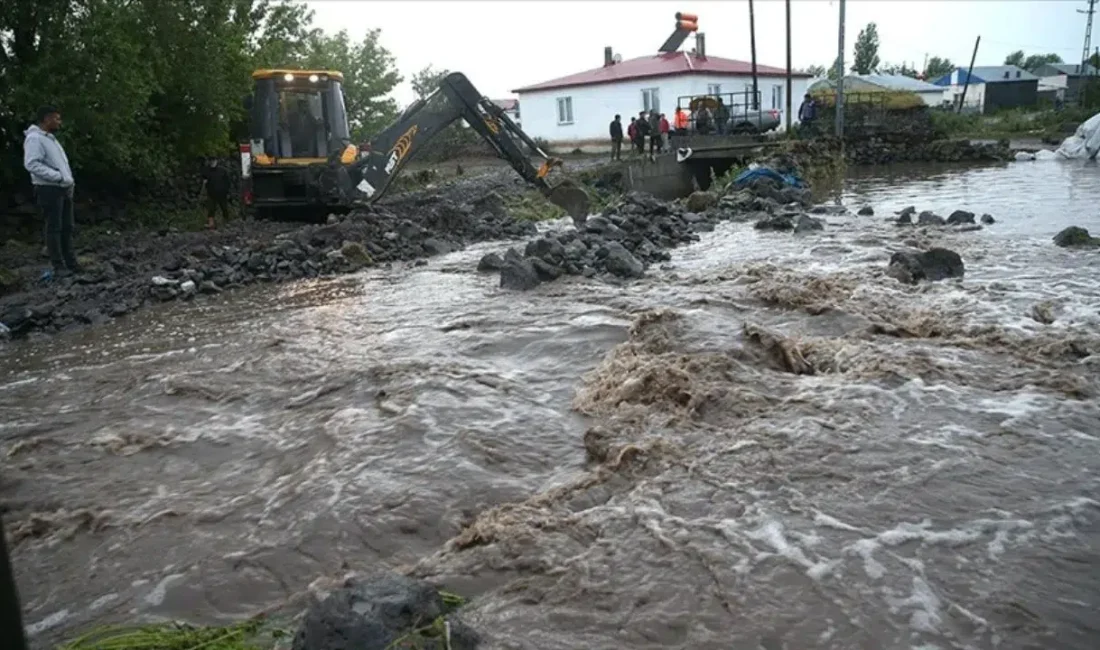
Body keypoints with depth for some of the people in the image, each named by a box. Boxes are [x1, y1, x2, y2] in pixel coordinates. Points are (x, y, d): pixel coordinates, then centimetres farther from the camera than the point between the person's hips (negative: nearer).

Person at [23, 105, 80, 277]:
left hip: (63, 189, 9)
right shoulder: (34, 138, -12)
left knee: (67, 228, 10)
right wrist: (58, 177, -23)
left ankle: (70, 263, 15)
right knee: (54, 228, -6)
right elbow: (31, 164, -22)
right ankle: (59, 266, -4)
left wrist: (68, 179, 10)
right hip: (49, 190, -9)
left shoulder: (50, 138, 19)